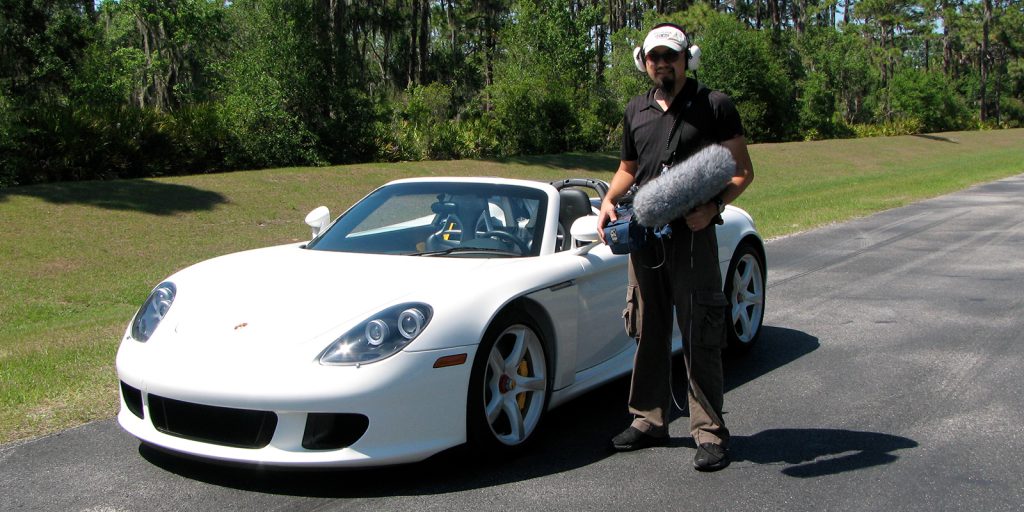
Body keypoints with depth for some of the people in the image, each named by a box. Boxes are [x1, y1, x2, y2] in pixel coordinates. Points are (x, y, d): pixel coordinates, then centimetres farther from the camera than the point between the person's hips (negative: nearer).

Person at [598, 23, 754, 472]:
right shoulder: (636, 111, 14)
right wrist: (609, 201, 5)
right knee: (648, 333, 12)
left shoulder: (714, 107, -1)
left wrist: (713, 206, -20)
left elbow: (742, 170, -3)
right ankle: (649, 421, 24)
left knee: (700, 337, -3)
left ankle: (709, 432, 6)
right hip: (643, 233, 5)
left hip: (692, 235, -5)